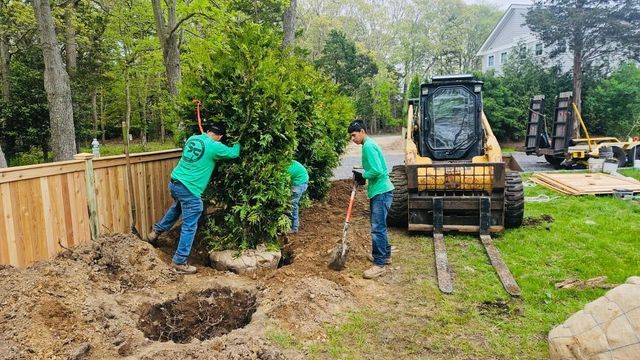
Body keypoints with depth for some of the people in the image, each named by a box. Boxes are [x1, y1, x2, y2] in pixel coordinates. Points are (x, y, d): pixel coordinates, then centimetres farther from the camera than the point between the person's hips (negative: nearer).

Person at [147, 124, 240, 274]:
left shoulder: (192, 138, 8)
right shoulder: (215, 147, -12)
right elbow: (234, 153, 0)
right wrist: (237, 142, 21)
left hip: (174, 183, 8)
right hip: (189, 190, -8)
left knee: (176, 207, 38)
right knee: (189, 226, 4)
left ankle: (156, 232, 49)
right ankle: (179, 262, 11)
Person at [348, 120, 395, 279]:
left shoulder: (368, 146, -16)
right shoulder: (369, 145, 15)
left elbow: (378, 171, -24)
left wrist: (362, 175, -9)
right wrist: (363, 177, 7)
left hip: (381, 192, -11)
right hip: (378, 191, 11)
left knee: (377, 228, -9)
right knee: (379, 226, 18)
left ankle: (380, 264, -4)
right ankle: (385, 255, 30)